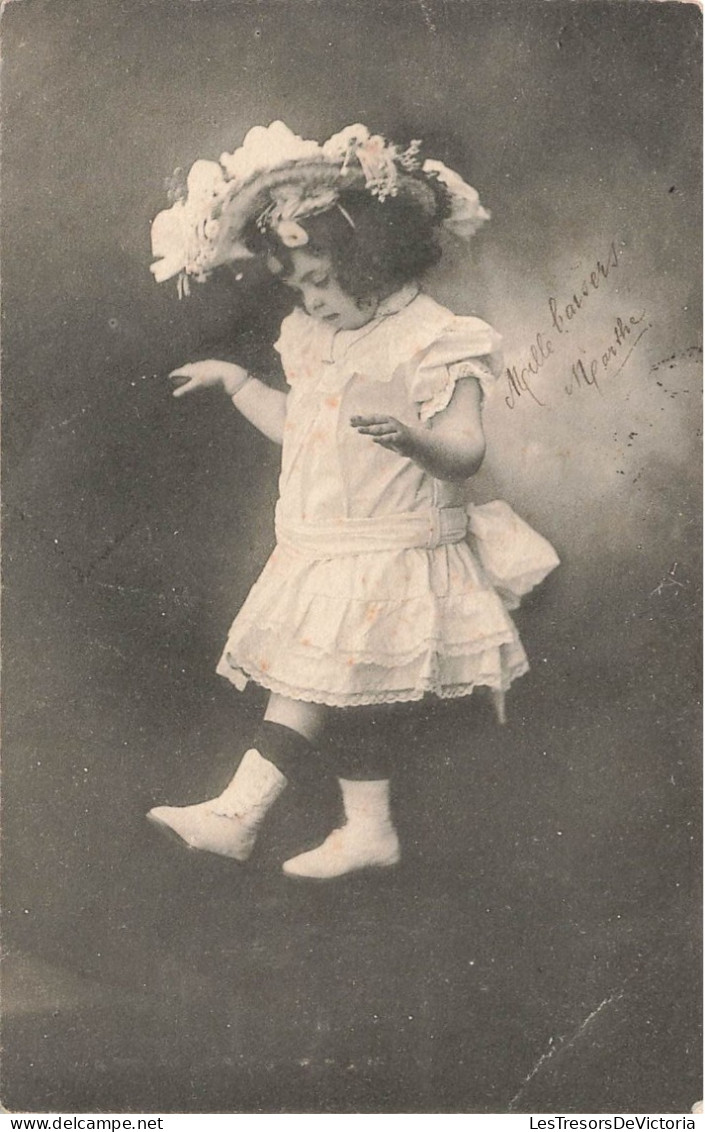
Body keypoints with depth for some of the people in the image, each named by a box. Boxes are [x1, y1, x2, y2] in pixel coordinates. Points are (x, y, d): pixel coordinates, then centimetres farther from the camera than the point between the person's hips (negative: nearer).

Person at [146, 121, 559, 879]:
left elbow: (466, 451, -19)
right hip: (325, 557, 8)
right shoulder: (316, 341, 11)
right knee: (348, 696, 12)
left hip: (390, 557, -8)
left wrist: (409, 437, -39)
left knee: (309, 681, -9)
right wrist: (235, 382, 20)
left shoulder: (430, 341, -14)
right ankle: (368, 828, 23)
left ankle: (235, 815, -3)